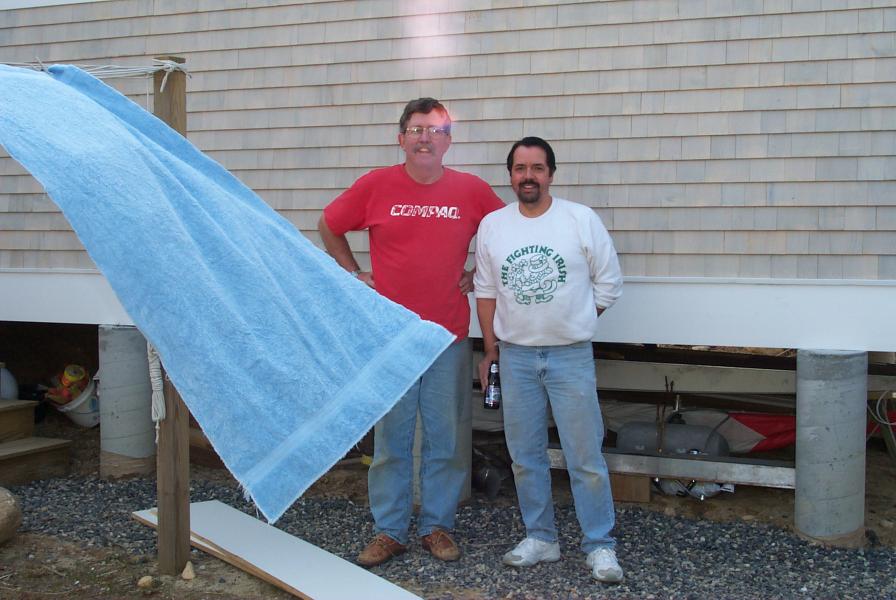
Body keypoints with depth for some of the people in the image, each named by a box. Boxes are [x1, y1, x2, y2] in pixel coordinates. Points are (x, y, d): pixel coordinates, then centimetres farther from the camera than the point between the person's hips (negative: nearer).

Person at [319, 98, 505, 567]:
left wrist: (477, 275, 6)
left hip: (449, 336, 1)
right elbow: (328, 227, 13)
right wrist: (355, 273, 6)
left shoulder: (472, 190, 1)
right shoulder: (375, 186, 0)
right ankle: (389, 531, 18)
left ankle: (437, 526, 23)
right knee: (391, 437, 6)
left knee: (444, 437, 8)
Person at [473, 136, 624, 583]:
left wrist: (572, 324, 2)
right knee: (525, 456, 12)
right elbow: (486, 291, 8)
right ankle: (540, 538, 27)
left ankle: (599, 545, 14)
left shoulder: (581, 220, -4)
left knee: (585, 457, 1)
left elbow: (608, 285, 0)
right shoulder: (492, 225, 4)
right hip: (515, 357, 3)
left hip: (571, 356, -3)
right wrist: (491, 348, 6)